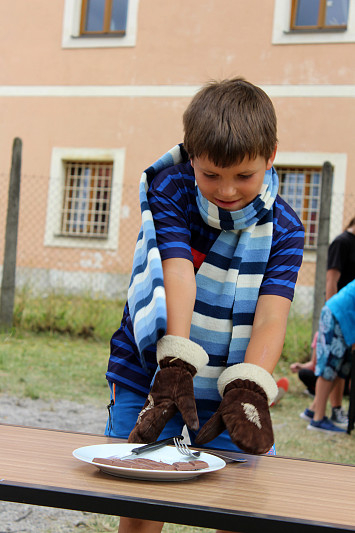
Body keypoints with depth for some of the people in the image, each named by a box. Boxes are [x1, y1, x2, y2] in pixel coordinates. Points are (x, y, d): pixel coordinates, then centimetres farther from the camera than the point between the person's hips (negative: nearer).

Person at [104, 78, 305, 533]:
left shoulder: (283, 228, -5)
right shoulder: (169, 191, -8)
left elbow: (271, 316, -17)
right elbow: (178, 277, -22)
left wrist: (248, 390, -33)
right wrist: (175, 366, -34)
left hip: (230, 387, 1)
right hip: (152, 374, -1)